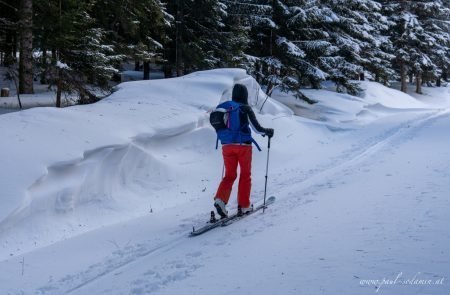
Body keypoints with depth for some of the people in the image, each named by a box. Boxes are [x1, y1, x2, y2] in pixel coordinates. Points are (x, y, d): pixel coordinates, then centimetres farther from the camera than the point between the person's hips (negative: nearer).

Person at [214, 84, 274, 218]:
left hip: (227, 145, 4)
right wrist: (268, 131, 11)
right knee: (245, 175, 10)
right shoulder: (246, 108, -6)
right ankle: (243, 206, 11)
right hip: (243, 145, -4)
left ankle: (220, 199, -12)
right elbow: (257, 128, -8)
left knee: (229, 175, 11)